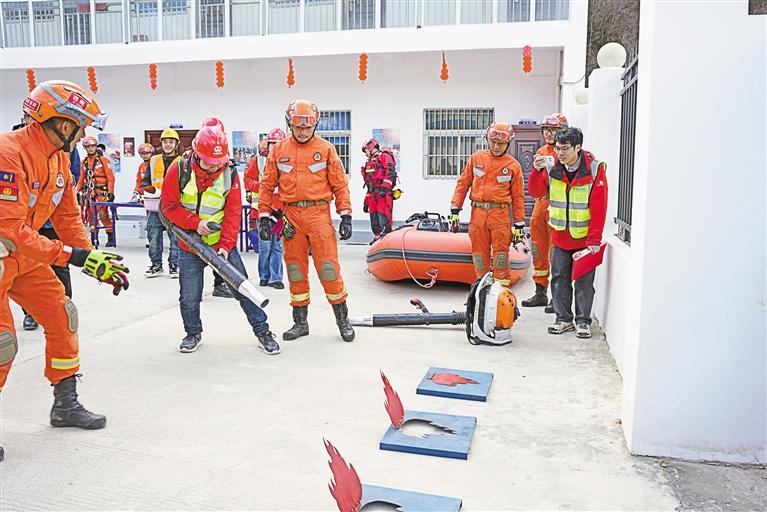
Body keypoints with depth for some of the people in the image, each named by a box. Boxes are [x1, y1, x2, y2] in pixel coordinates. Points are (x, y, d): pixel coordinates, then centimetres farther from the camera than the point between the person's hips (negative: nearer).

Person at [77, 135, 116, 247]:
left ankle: (110, 237, -7)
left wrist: (111, 192, -11)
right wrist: (78, 191, 15)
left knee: (103, 215, -13)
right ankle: (93, 237, 16)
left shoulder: (103, 160, -2)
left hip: (101, 192, -6)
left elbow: (110, 177, -5)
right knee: (91, 215, 8)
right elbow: (82, 178, 20)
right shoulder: (84, 162, 14)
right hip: (88, 192, 6)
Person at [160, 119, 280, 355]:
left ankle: (262, 331, 13)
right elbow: (169, 206, -7)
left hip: (222, 244, 0)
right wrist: (196, 223, -20)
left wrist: (225, 246, -18)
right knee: (189, 297, 6)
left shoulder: (230, 174, -7)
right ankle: (193, 332, 31)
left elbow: (233, 213, -9)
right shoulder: (179, 171, -9)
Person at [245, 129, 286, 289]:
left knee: (278, 245, 3)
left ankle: (275, 278, 9)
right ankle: (264, 276, 18)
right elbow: (248, 181, 2)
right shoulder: (257, 161, 2)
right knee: (265, 244, 3)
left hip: (281, 209, 2)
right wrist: (261, 186, -15)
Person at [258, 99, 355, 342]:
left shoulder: (326, 148, 4)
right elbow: (267, 185, 11)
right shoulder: (278, 150, 9)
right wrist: (264, 216, 6)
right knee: (295, 269, 8)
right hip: (291, 215, 3)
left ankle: (342, 319, 10)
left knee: (329, 267, -4)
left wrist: (345, 215, -3)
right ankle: (300, 322, 20)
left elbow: (340, 184, 3)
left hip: (319, 214, -2)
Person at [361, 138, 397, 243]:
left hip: (383, 192, -8)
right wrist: (366, 202, 25)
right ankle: (377, 238, 10)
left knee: (383, 217, -16)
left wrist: (385, 187, -24)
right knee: (374, 219, 5)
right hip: (372, 194, 8)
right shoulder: (370, 162, 31)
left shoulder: (384, 156, 6)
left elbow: (390, 172, -11)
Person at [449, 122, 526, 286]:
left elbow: (518, 196, 6)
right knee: (479, 252, 6)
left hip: (500, 214, -2)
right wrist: (455, 210, 4)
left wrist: (519, 224, 5)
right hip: (478, 212, 2)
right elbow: (463, 184, 10)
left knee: (501, 251, -5)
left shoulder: (513, 165, 4)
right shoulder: (476, 158, 8)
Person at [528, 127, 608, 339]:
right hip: (560, 236, 3)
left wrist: (594, 239, -14)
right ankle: (564, 319, 21)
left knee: (584, 282, 5)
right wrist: (538, 170, -15)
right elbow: (536, 192, 2)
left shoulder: (594, 169, -11)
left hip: (584, 238, -3)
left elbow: (599, 207, -11)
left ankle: (583, 321, 18)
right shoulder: (552, 168, -1)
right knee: (559, 279, 9)